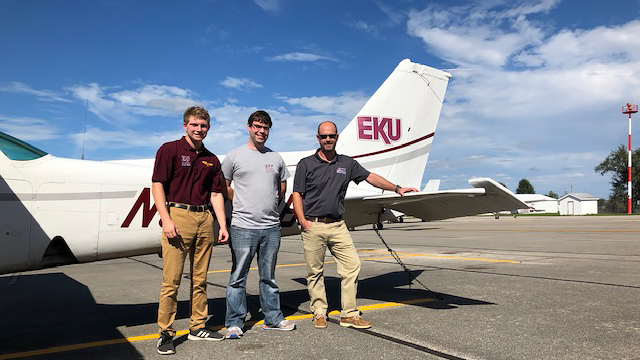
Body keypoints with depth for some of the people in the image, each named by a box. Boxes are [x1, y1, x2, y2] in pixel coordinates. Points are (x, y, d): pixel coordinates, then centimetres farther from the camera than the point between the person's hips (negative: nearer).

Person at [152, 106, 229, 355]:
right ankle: (165, 333, 7)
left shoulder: (211, 159, 16)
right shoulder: (169, 150, 1)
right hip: (178, 216, -5)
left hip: (205, 219, 5)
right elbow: (157, 185, -5)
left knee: (200, 279, 11)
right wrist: (166, 219, -15)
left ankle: (198, 327, 22)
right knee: (171, 280, -3)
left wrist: (222, 225, 7)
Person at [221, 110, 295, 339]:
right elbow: (223, 185, 6)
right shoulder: (235, 156, 0)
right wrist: (242, 204, 4)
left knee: (269, 277, 15)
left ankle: (273, 318, 26)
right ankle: (234, 323, 14)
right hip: (243, 227, -3)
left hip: (271, 227, 4)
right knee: (238, 277, 3)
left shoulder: (276, 158, 11)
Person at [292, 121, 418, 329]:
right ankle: (319, 313, 20)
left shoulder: (347, 163, 11)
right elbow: (297, 195, 0)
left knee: (352, 265, -2)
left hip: (338, 225, 3)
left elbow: (370, 177, 15)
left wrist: (397, 189, 11)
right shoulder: (306, 164, 2)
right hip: (313, 226, -3)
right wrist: (303, 221, -11)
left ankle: (349, 314, 10)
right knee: (315, 271, 4)